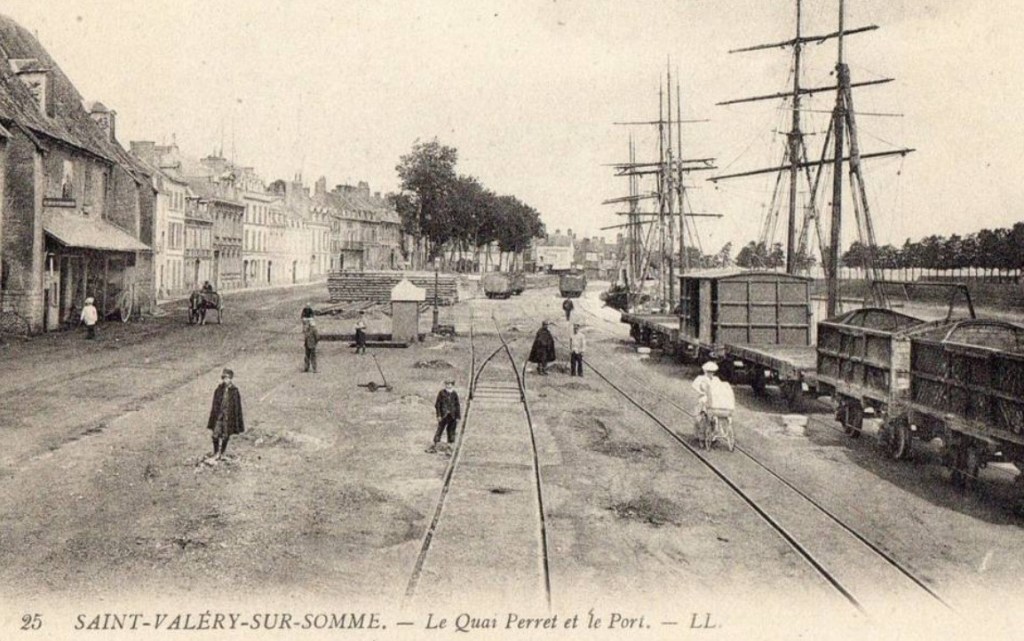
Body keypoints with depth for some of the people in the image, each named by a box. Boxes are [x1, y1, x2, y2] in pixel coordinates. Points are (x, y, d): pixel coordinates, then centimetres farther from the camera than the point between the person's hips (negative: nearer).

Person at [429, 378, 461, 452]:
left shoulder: (454, 394, 6)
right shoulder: (441, 393, -1)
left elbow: (457, 406, 10)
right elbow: (437, 405, -1)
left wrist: (458, 417, 6)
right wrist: (439, 415, -7)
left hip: (452, 416, 3)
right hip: (444, 416, -3)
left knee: (451, 431, 5)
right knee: (439, 430, -3)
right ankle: (433, 447, 1)